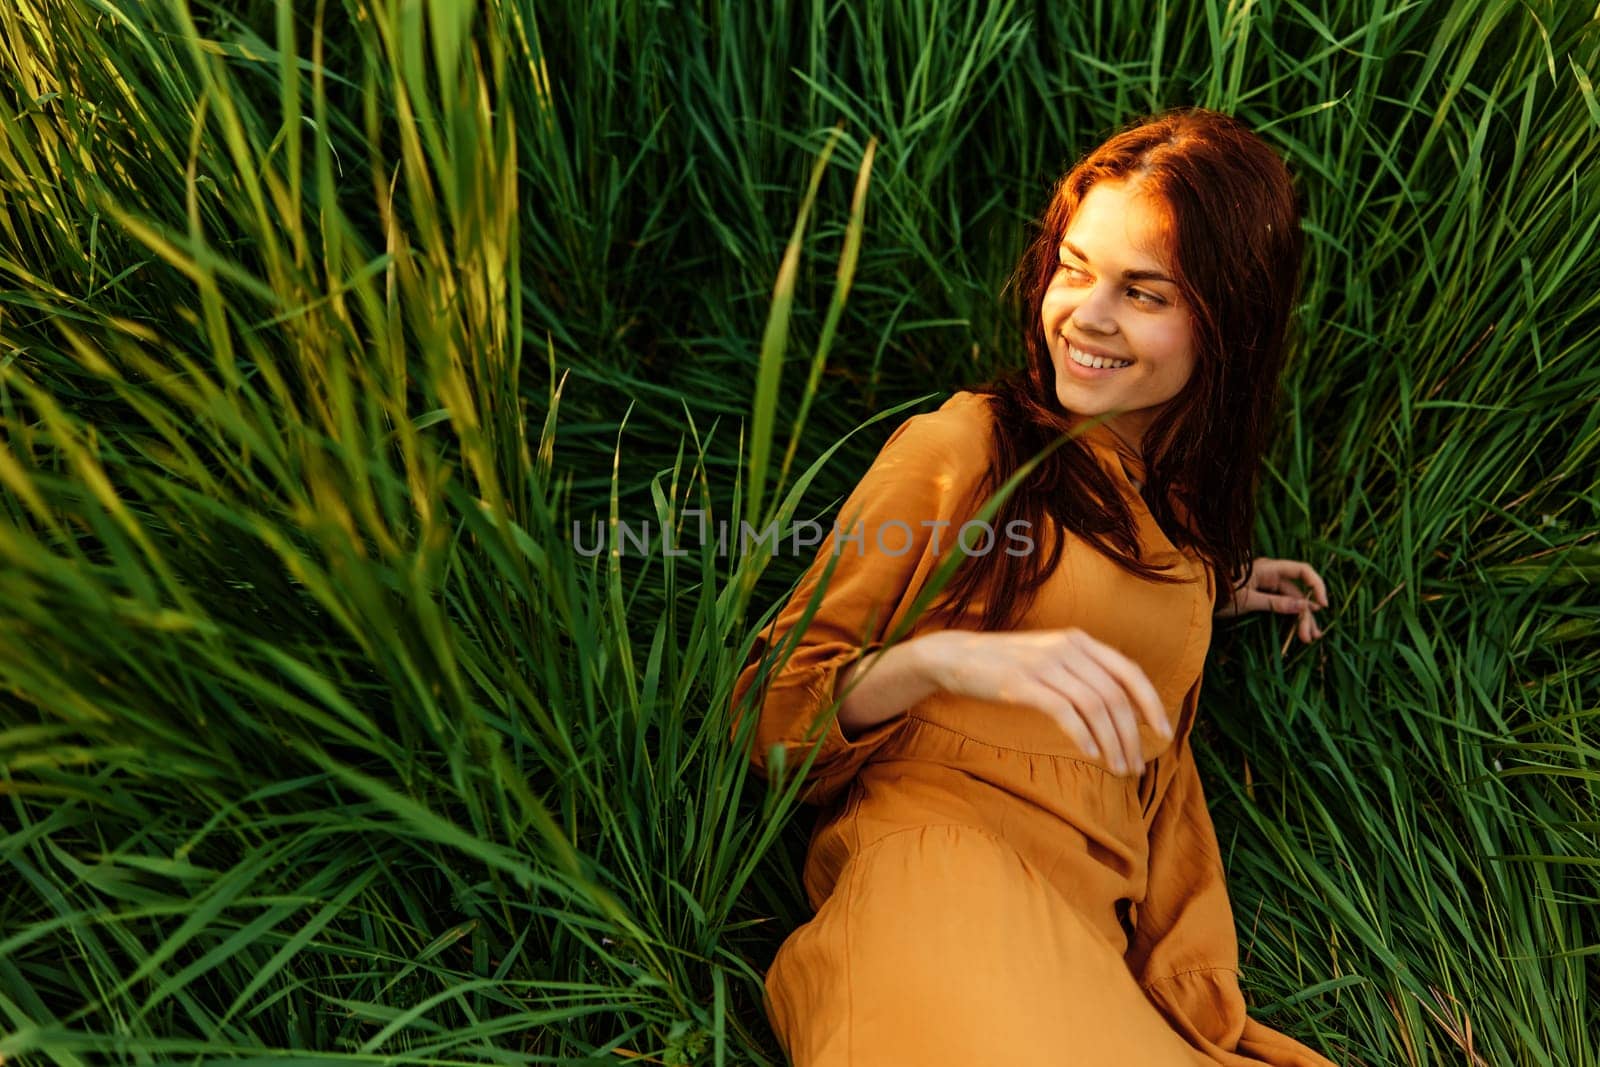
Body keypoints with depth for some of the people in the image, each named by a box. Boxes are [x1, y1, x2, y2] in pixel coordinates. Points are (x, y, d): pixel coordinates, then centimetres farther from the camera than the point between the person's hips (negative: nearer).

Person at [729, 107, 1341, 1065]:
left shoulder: (1192, 505, 15)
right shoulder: (961, 444, -3)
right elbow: (771, 705, -4)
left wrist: (1207, 597, 20)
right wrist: (938, 658, -21)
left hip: (1099, 930, 5)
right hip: (937, 854, -4)